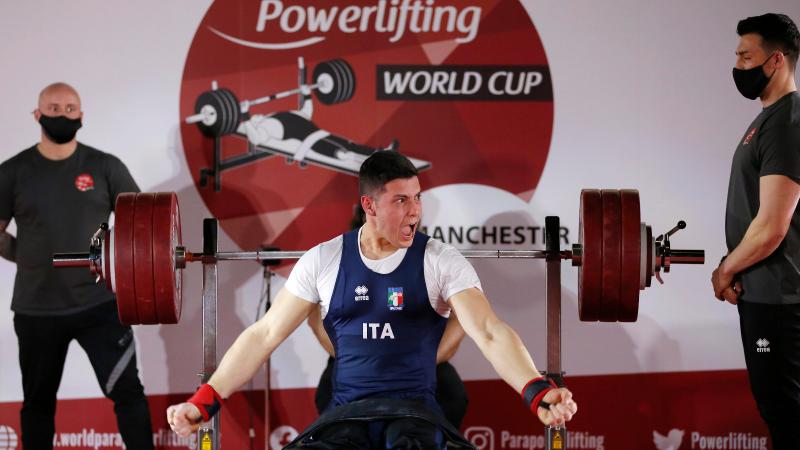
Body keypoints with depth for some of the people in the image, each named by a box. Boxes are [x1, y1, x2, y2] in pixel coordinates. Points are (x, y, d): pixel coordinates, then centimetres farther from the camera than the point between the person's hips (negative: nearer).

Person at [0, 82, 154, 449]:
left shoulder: (105, 167, 1)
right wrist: (30, 258, -1)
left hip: (100, 304, -1)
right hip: (36, 310, 1)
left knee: (127, 392, -3)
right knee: (38, 402, 14)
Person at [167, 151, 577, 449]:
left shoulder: (442, 262, -3)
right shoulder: (323, 261, 3)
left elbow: (490, 332, -14)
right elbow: (264, 334, 5)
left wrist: (538, 392, -33)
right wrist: (204, 401, -3)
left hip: (415, 410, -1)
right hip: (346, 412, 1)